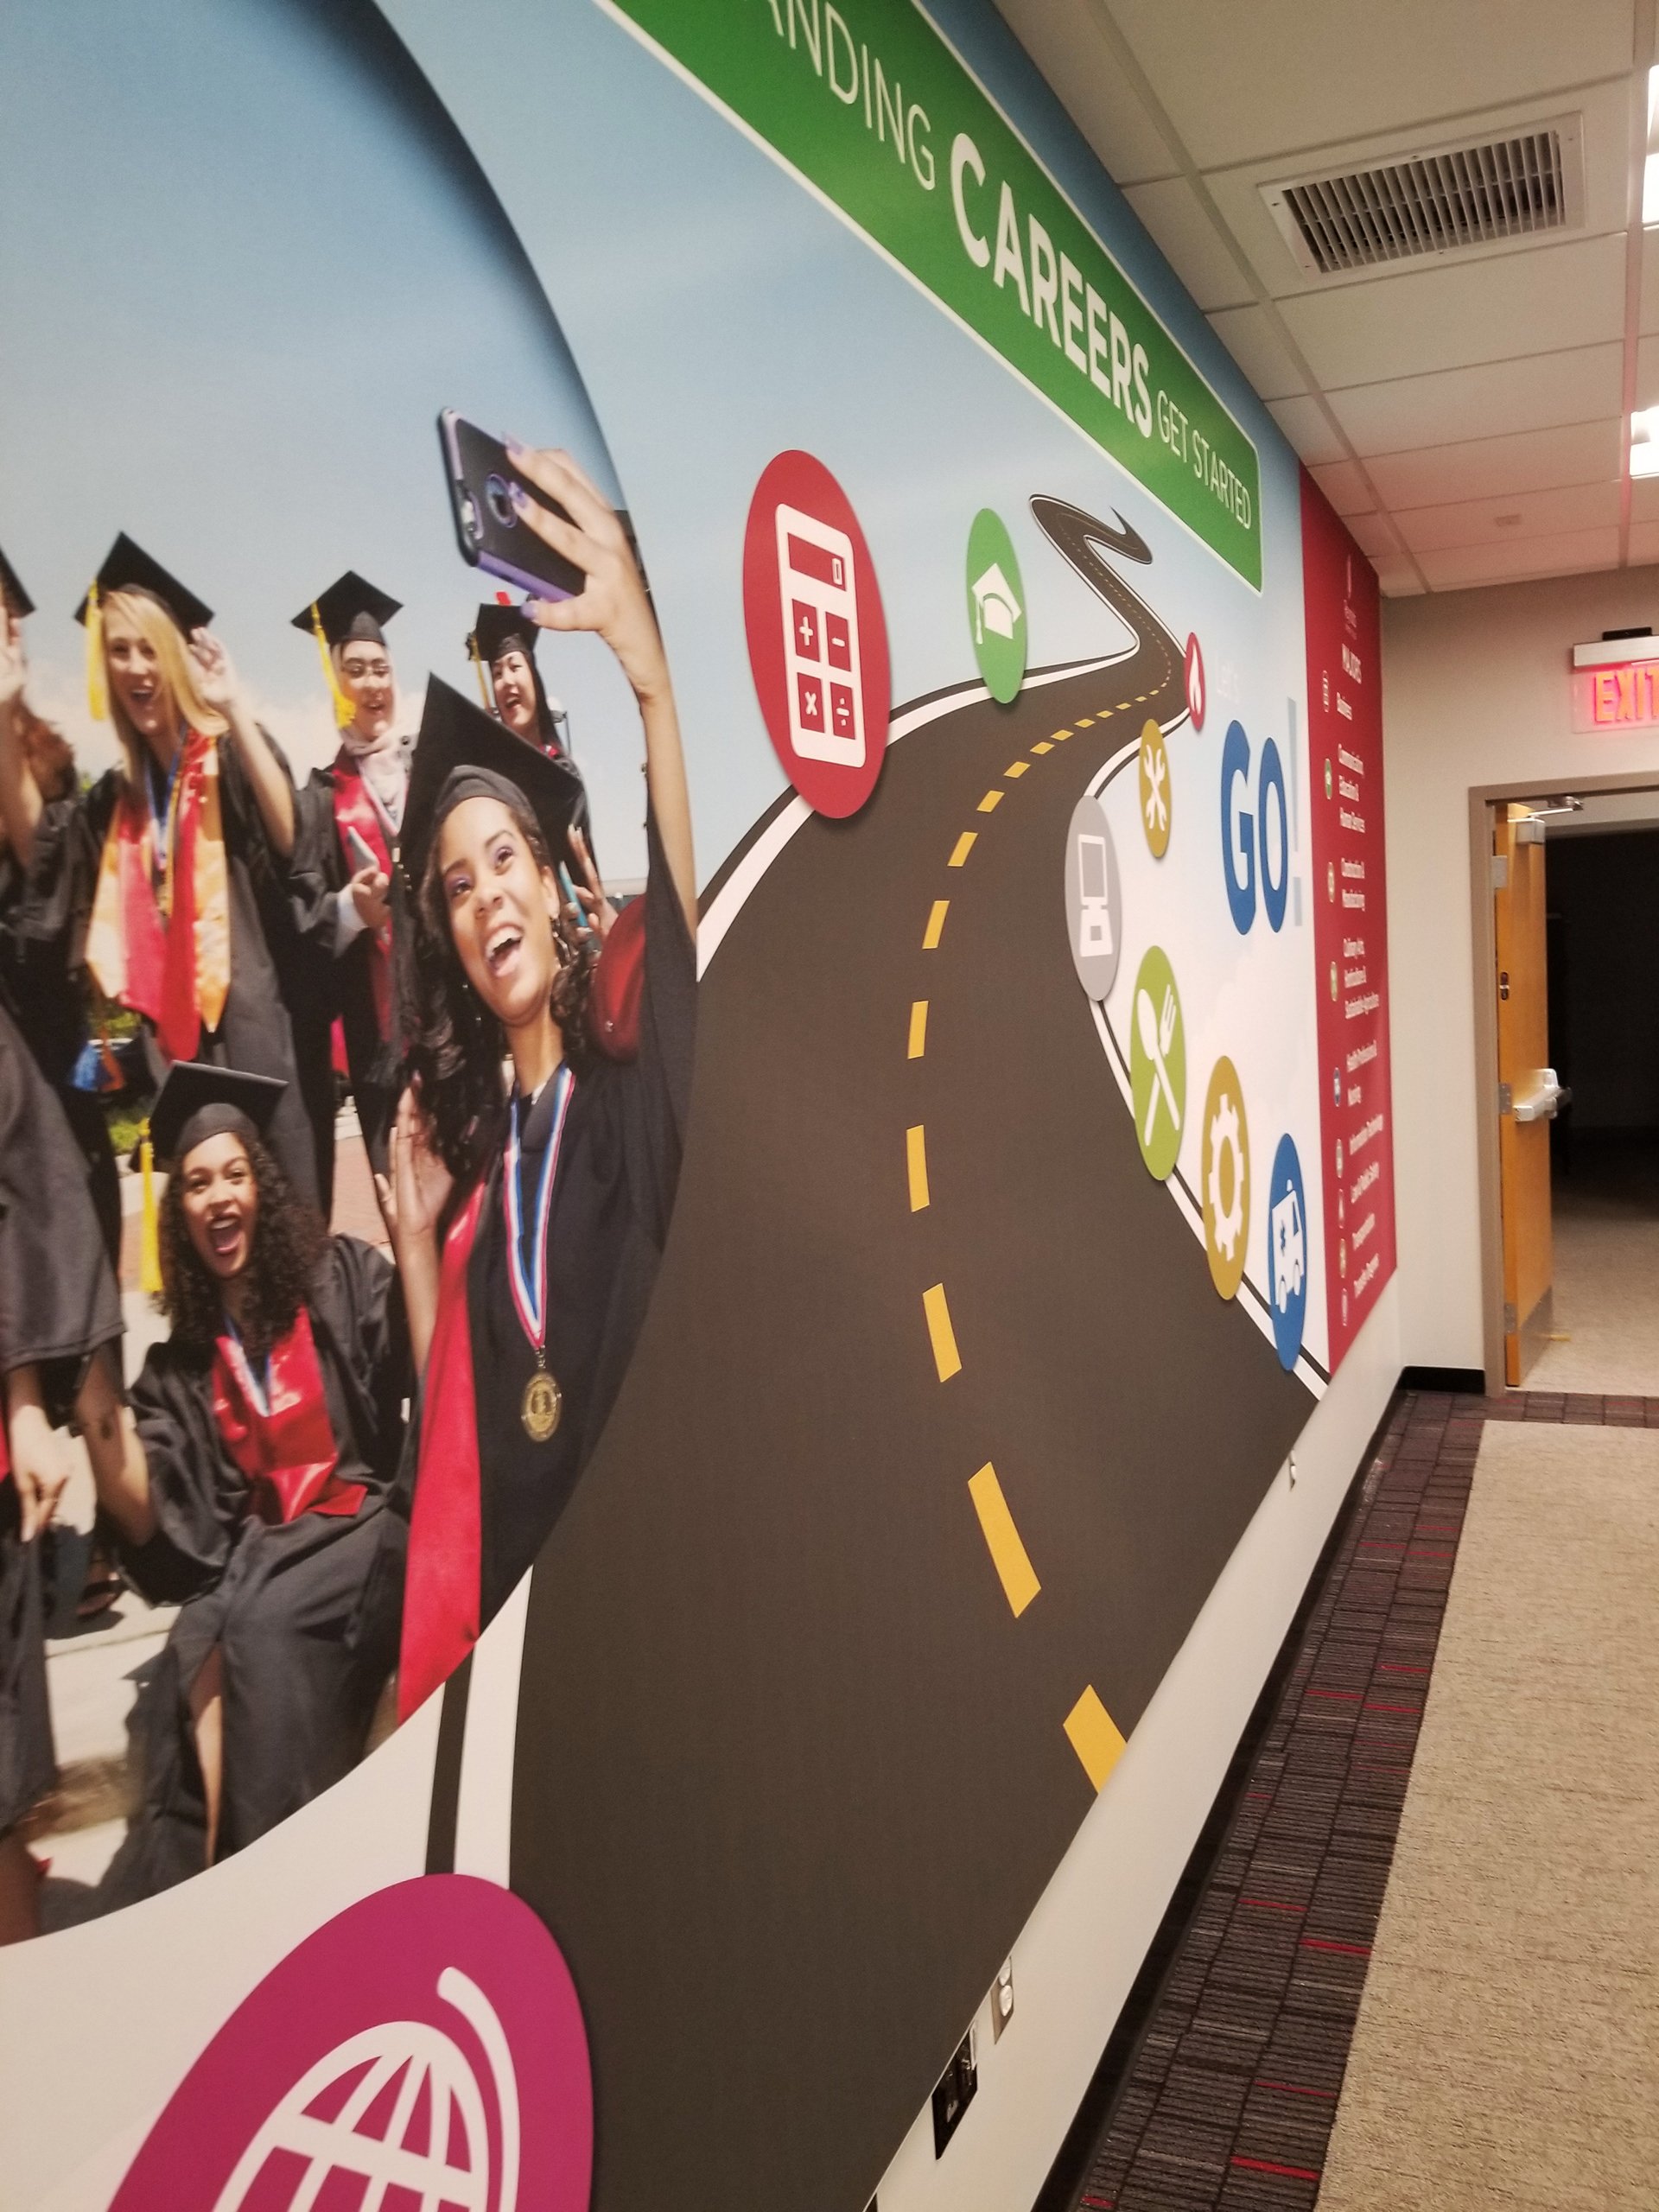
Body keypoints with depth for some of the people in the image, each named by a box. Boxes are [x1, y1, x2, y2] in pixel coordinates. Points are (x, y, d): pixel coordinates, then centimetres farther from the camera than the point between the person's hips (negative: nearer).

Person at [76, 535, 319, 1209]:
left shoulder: (230, 754, -1)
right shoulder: (114, 798, 15)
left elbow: (291, 835, -19)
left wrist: (235, 708, -19)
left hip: (258, 1021, -4)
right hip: (175, 1038, 5)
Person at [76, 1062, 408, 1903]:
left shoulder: (344, 1278, 2)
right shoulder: (183, 1362, 11)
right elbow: (149, 1524, 0)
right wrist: (94, 1393, -11)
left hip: (370, 1531, -3)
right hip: (255, 1563, 3)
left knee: (260, 1629, -30)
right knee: (202, 1655, -28)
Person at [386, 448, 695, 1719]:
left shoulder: (633, 1101, -4)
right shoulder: (474, 1164, 8)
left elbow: (683, 926, -24)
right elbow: (453, 1427, 9)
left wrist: (647, 667, -37)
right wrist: (416, 1242, -3)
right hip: (499, 1590, 4)